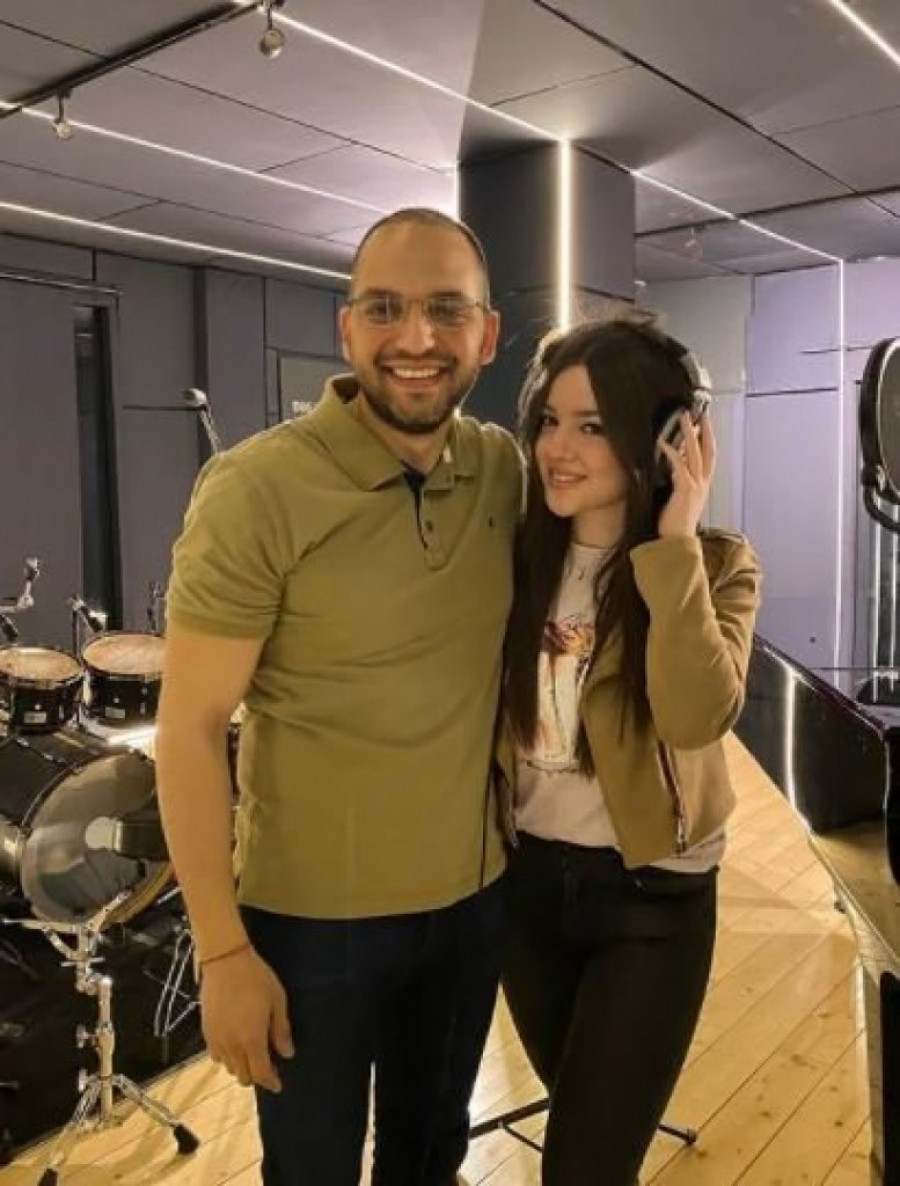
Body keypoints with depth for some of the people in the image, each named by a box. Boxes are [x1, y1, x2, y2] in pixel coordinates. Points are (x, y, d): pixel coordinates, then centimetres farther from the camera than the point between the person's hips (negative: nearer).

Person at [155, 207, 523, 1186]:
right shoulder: (257, 490, -20)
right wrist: (222, 950, -15)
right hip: (312, 915, -4)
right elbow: (189, 731, -16)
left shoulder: (504, 469, -4)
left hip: (473, 895, 5)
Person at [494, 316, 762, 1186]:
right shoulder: (520, 554, -5)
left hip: (652, 895, -4)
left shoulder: (716, 566, -14)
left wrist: (673, 546, -30)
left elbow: (697, 716, -32)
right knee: (581, 1109, 26)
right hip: (526, 878, 4)